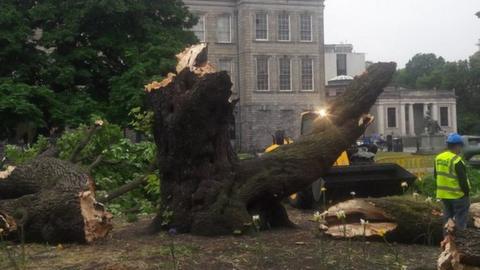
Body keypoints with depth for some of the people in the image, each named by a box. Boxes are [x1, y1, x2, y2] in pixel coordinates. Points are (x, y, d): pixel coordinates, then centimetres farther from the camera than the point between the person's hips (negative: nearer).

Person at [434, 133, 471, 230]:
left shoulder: (438, 158, 5)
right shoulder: (457, 160, -20)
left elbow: (436, 175, 14)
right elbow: (463, 180, -19)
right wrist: (467, 193, -8)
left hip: (443, 194, 7)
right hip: (457, 194, -7)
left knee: (448, 217, 18)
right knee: (461, 219, 3)